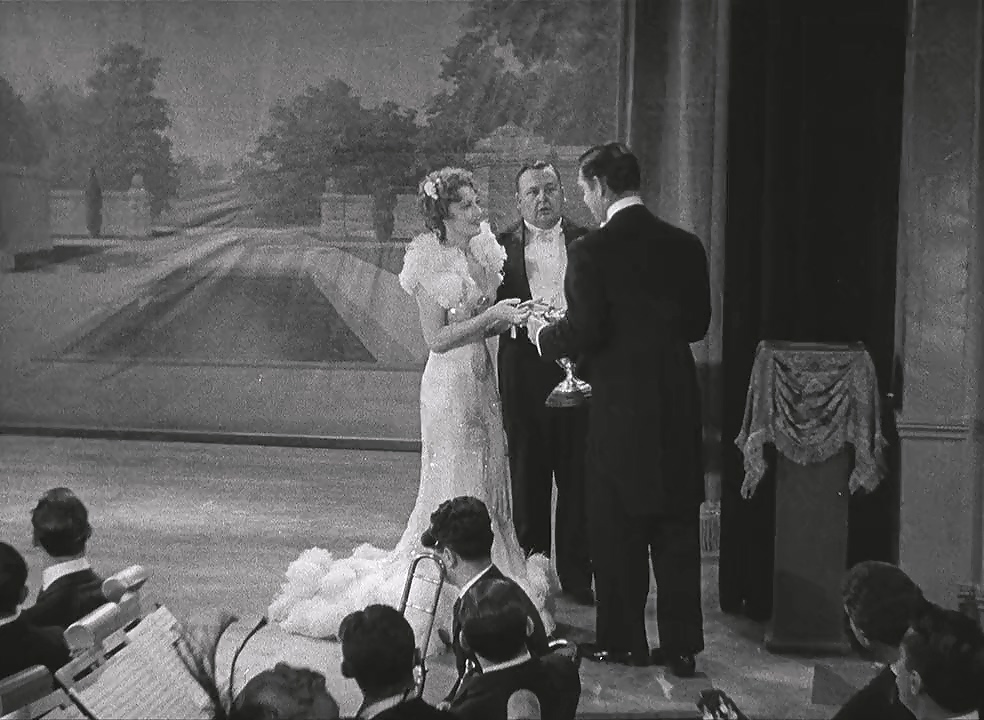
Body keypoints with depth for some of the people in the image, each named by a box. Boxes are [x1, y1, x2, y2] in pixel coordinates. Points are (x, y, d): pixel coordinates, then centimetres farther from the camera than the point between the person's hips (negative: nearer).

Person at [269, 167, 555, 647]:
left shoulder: (482, 251, 9)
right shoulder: (432, 262, -13)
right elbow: (437, 339, -17)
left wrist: (510, 317, -1)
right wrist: (490, 317, -21)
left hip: (482, 379, 8)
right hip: (450, 381, -8)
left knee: (489, 483, 11)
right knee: (455, 488, -2)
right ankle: (449, 601, 8)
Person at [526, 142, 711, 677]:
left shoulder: (592, 251, -13)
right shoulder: (685, 246, 4)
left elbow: (585, 332, -16)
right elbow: (697, 324, 9)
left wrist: (543, 333, 4)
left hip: (621, 406, -5)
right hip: (679, 404, 5)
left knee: (618, 532, 8)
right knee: (677, 529, 11)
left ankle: (623, 642, 17)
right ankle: (681, 646, 15)